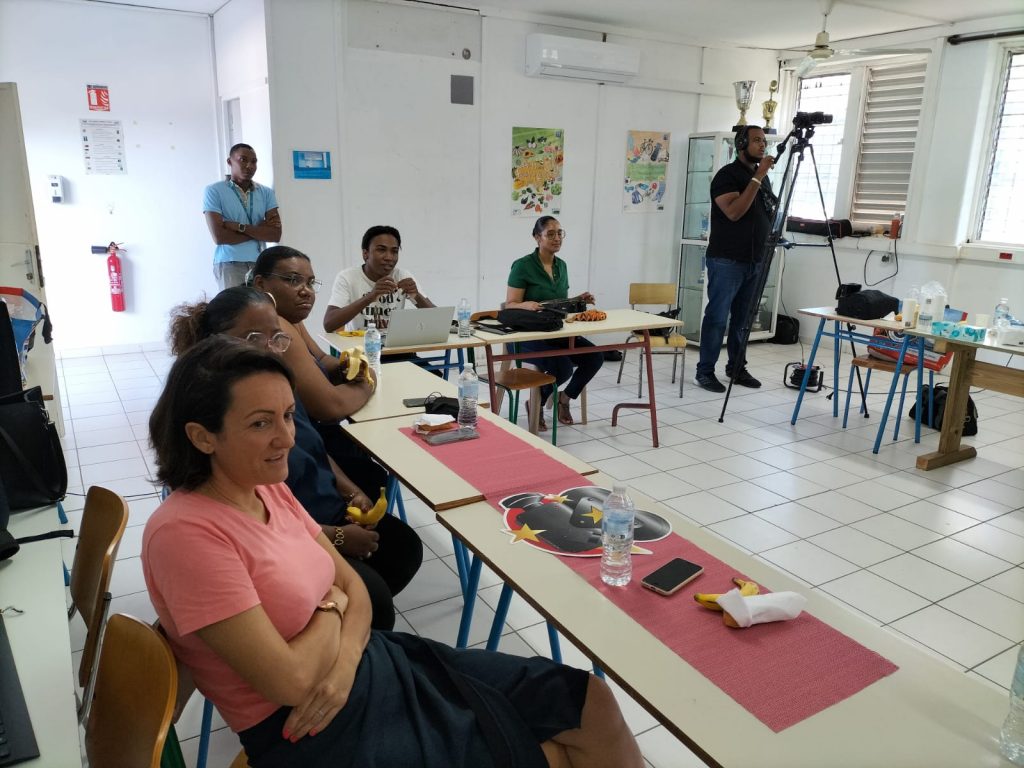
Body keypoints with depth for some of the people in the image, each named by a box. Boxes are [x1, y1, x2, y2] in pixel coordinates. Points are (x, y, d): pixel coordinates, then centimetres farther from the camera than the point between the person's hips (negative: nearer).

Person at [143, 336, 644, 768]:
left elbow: (353, 586, 6)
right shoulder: (184, 533, -23)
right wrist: (333, 609, -6)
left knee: (589, 703, 4)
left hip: (371, 665, 7)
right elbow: (290, 681, -24)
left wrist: (345, 658, -14)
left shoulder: (268, 489, 2)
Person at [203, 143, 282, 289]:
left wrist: (240, 227, -10)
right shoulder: (214, 191, 0)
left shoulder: (266, 193, 10)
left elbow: (275, 234, -1)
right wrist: (260, 231, -5)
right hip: (230, 265, -3)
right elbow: (219, 236, -10)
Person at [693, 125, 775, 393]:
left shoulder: (764, 177, 15)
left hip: (754, 261, 7)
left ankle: (737, 368, 19)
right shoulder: (727, 174, -8)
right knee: (717, 317, -5)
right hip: (726, 261, -7)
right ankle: (704, 372, 1)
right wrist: (757, 177, -23)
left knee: (742, 318, 10)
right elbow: (734, 212, -23)